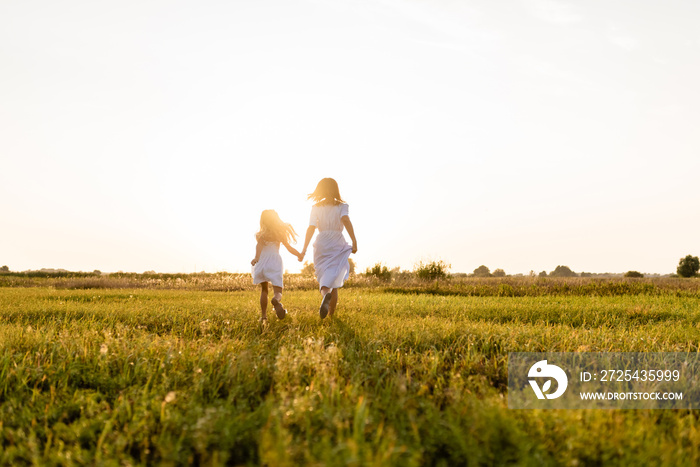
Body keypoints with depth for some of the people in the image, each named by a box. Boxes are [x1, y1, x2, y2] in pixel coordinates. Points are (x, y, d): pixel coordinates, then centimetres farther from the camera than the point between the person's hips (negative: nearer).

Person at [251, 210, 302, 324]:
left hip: (261, 262, 1)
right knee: (278, 290, -6)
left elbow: (259, 245, -9)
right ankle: (276, 300, -43)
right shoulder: (279, 233, 14)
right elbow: (289, 248, 12)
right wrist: (300, 255, 28)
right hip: (274, 261, -1)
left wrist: (256, 257, -25)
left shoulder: (261, 234, 11)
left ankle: (264, 316, 5)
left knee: (263, 290, 15)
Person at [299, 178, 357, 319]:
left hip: (321, 245, 1)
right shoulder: (341, 206, 2)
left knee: (324, 278, 8)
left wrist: (304, 249, -4)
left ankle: (325, 294, -26)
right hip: (338, 245, -1)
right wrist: (354, 241, -21)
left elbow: (311, 228, -4)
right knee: (334, 281, 6)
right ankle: (331, 313, -2)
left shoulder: (316, 208, 5)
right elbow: (346, 220, -17)